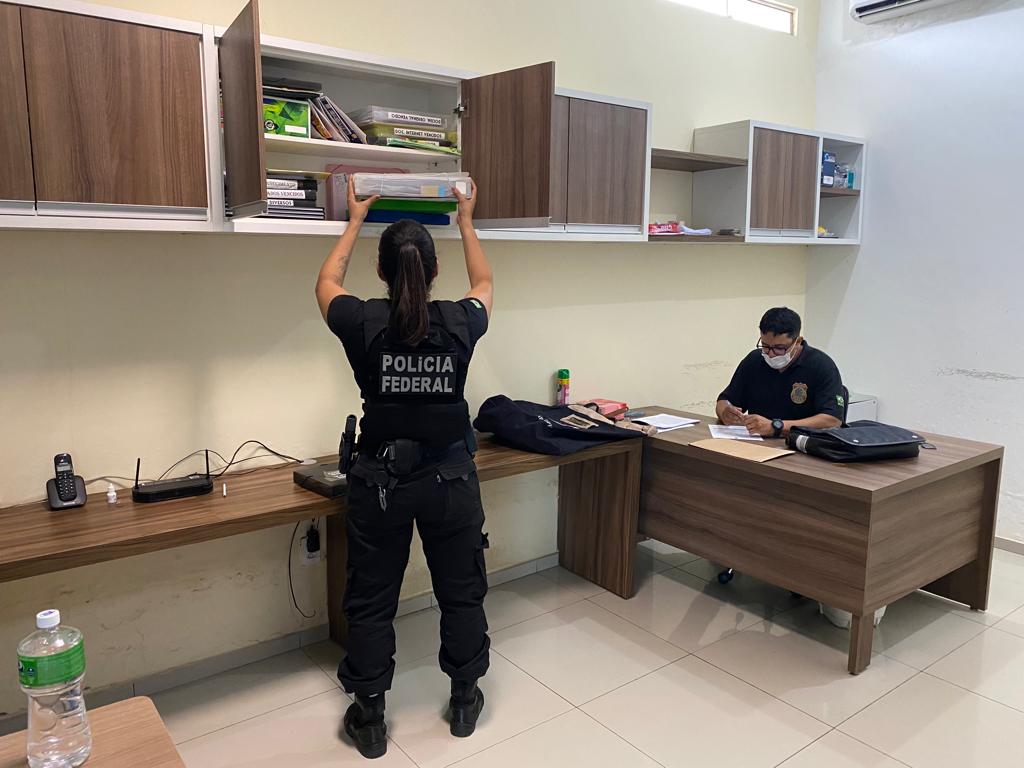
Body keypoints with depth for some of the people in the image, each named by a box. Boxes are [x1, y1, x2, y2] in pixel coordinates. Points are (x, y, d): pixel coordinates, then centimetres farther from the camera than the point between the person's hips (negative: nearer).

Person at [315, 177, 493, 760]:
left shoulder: (364, 324, -12)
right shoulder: (460, 323, -9)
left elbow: (326, 284, 11)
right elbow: (485, 285, 15)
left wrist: (355, 221, 21)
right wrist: (466, 220, 25)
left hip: (382, 479, -1)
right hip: (451, 477, 1)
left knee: (372, 602, 14)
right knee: (462, 592, 18)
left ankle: (370, 719, 27)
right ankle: (465, 701, 34)